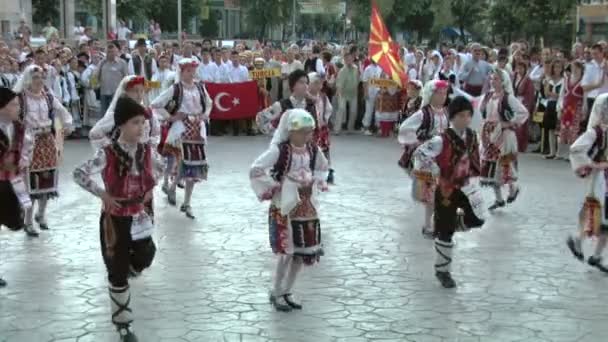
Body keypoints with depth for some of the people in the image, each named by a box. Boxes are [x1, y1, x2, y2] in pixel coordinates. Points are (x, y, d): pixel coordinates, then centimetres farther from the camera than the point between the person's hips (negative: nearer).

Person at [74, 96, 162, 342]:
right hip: (114, 218, -5)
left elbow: (158, 168, 16)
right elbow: (79, 174, -18)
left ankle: (120, 276, 44)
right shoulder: (107, 154, -21)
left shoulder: (147, 151, -5)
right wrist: (102, 194, -18)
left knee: (144, 258, 10)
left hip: (138, 216, 5)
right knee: (118, 273, 4)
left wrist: (150, 188, 5)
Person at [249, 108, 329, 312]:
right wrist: (271, 188, -15)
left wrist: (317, 183, 5)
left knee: (304, 252, 9)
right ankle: (276, 293, 14)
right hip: (284, 208, -6)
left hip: (307, 208, 6)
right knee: (287, 252, -5)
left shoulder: (313, 149, 0)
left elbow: (323, 167, 21)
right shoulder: (279, 150, -18)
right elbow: (255, 170, -19)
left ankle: (286, 292, 25)